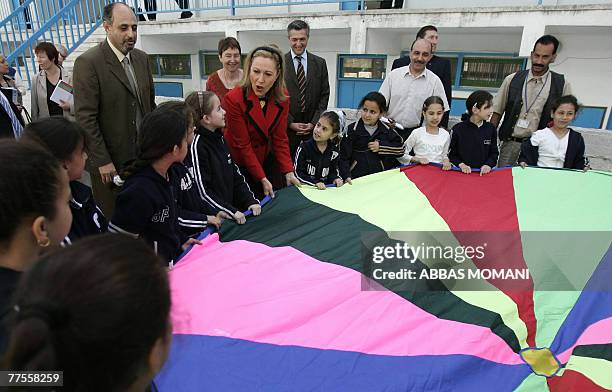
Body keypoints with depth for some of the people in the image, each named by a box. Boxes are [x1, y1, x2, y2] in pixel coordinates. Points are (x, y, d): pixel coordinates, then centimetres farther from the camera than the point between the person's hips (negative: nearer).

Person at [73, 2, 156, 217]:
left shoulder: (142, 58, 7)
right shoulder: (88, 62, -12)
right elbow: (85, 118, -14)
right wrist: (102, 161, -15)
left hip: (143, 154, 5)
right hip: (109, 160, -5)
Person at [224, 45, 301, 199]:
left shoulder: (282, 97, -9)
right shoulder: (233, 99, -23)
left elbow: (280, 138, -5)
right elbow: (242, 145, -19)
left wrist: (289, 171, -13)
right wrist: (262, 179, -19)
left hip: (267, 160, 5)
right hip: (240, 165, -4)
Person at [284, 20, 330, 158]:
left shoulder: (320, 63, 8)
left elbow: (324, 96, 6)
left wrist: (314, 122, -4)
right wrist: (290, 123, -8)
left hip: (313, 127, 2)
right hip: (286, 127, -1)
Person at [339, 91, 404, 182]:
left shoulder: (386, 131, 8)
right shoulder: (352, 130, -1)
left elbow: (401, 148, 11)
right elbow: (343, 157, -4)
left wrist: (381, 146, -3)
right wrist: (347, 176, -18)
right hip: (355, 178, -2)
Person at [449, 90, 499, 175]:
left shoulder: (490, 129, 8)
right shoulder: (458, 129, -2)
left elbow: (494, 152, 12)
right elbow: (452, 154, 2)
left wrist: (488, 164, -5)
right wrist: (461, 165, -13)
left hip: (483, 173, 2)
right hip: (464, 173, -2)